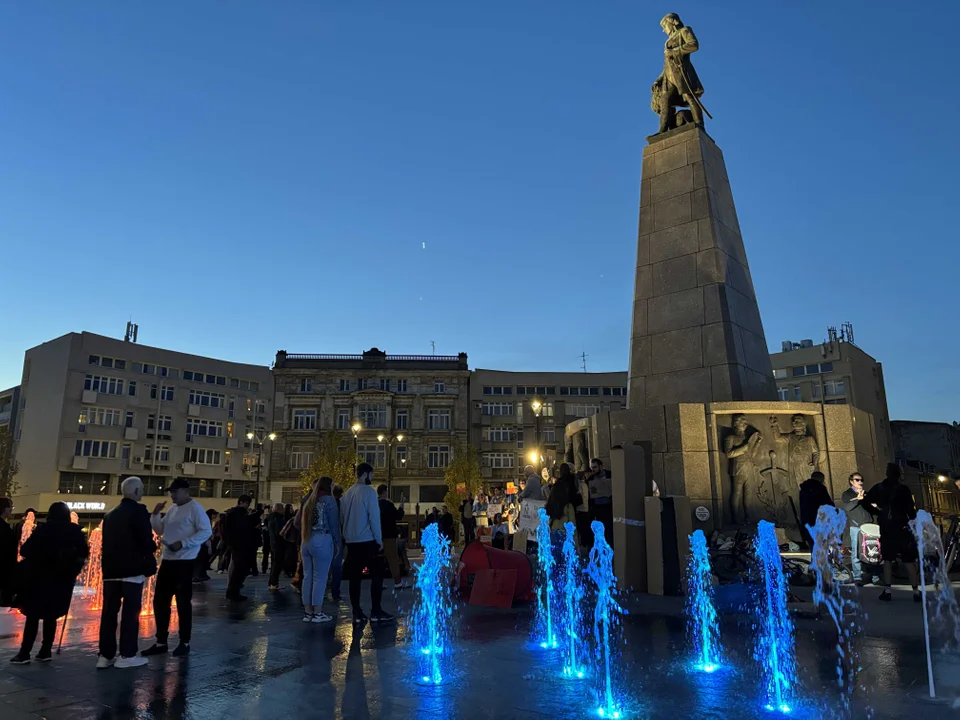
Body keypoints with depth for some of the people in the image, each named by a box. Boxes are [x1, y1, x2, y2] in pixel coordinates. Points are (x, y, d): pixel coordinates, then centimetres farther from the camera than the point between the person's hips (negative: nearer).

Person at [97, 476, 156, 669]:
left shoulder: (110, 515, 14)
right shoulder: (139, 511, -9)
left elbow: (105, 543, 14)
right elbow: (146, 540, -15)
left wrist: (108, 564, 19)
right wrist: (153, 548, 5)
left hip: (111, 569, 7)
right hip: (132, 569, -7)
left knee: (109, 611, 9)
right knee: (130, 611, -1)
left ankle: (105, 655, 12)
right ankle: (127, 655, 2)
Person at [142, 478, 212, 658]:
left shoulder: (195, 508, -11)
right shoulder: (172, 510, 14)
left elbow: (206, 532, -17)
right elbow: (160, 530, 20)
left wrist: (183, 543, -22)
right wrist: (155, 514, 4)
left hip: (184, 561, -8)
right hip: (167, 560, 8)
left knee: (183, 602, 0)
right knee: (160, 601, 10)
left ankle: (185, 643, 12)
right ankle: (161, 642, 21)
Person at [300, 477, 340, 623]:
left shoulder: (309, 500, 16)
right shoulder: (328, 499, -5)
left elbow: (300, 521, 16)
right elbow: (334, 523, -6)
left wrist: (304, 537, 18)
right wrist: (337, 542, 1)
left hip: (306, 541, 7)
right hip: (322, 540, -7)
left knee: (308, 577, 9)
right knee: (320, 578, -3)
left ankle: (308, 612, 14)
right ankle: (317, 613, 0)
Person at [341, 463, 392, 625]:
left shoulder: (347, 493, 9)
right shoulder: (369, 491, -11)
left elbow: (344, 517, 13)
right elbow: (374, 517, -13)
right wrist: (379, 539, -5)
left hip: (351, 541, 6)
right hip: (367, 540, -6)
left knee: (355, 577, 7)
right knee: (377, 574, 2)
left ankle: (357, 614, 8)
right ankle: (375, 612, 1)